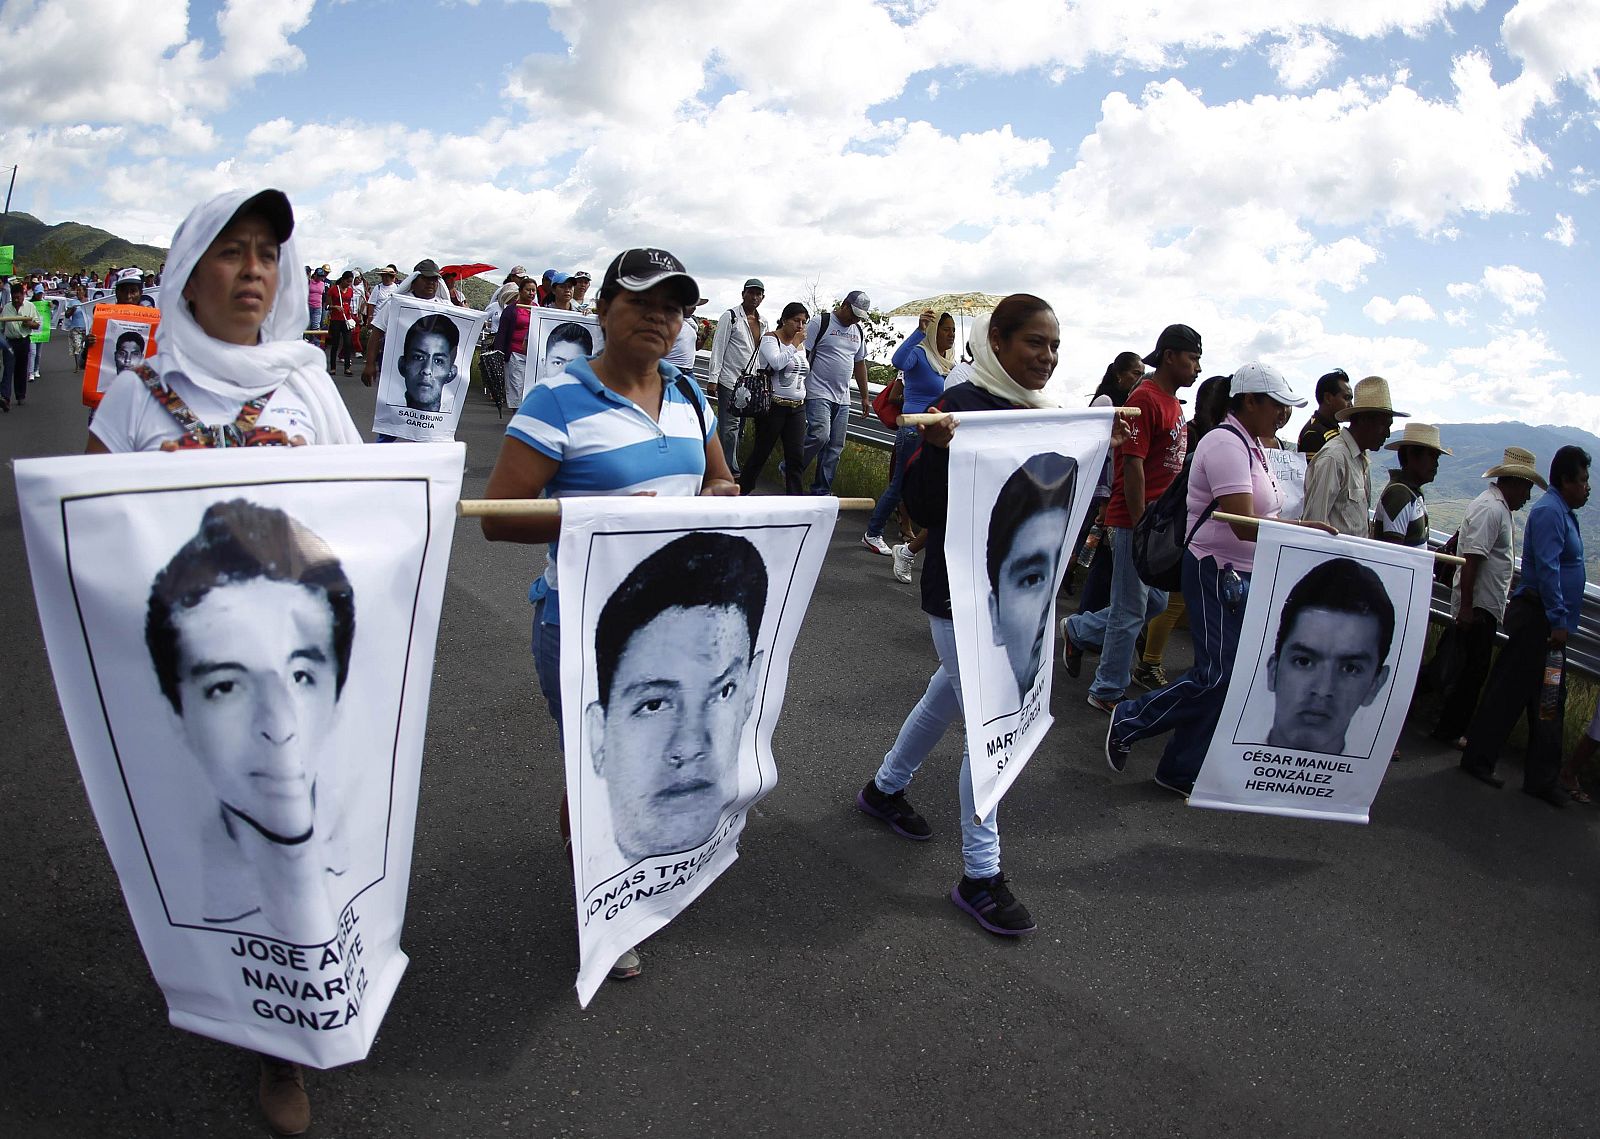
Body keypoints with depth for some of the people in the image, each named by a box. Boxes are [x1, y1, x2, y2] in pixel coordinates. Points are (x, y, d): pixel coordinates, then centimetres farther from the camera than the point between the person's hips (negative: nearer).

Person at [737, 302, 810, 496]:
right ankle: (742, 490, 16)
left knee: (796, 456, -2)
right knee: (761, 452, 1)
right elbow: (777, 362, -24)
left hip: (797, 407, 6)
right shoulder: (770, 338, -5)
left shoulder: (802, 343, 14)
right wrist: (795, 344, -14)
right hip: (773, 405, -6)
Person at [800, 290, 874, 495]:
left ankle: (821, 492, 10)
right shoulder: (819, 323, -4)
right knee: (819, 436, -22)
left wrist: (865, 397, 22)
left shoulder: (859, 331, 16)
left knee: (835, 447, 4)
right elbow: (803, 355, -7)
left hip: (843, 399, 7)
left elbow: (860, 364, 24)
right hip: (818, 393, -7)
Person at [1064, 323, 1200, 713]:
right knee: (1130, 611, 0)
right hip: (1138, 521, -9)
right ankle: (1108, 692, 13)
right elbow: (1133, 465, -20)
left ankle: (1078, 630, 32)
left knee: (1155, 601, 17)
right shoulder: (1145, 399, -16)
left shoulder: (1172, 402, 14)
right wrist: (1140, 528, -21)